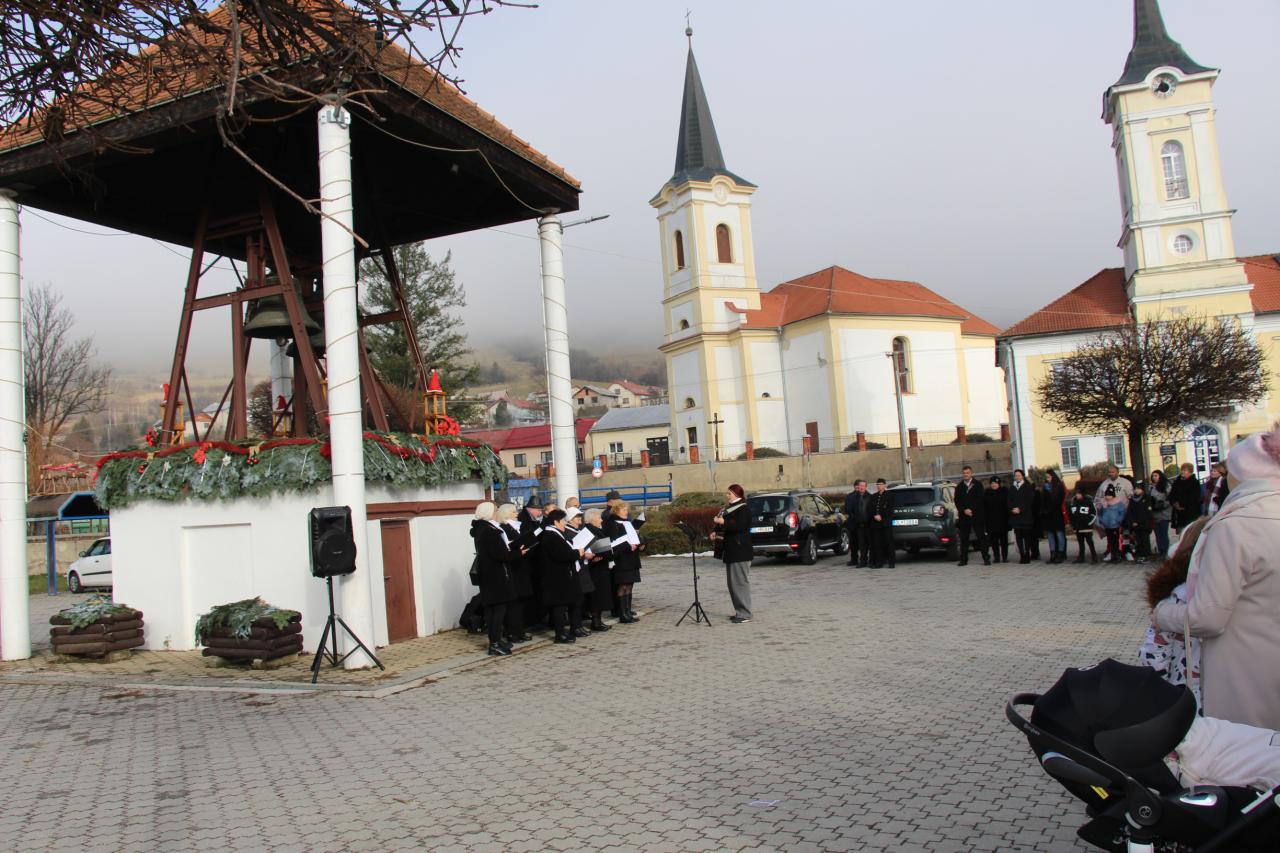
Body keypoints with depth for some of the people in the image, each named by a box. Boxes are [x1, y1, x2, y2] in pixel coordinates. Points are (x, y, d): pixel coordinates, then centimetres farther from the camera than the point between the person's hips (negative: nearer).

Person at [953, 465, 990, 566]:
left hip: (977, 515, -3)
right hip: (963, 516, 3)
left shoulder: (978, 485, 3)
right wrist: (964, 510, -10)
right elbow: (957, 501, 5)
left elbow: (979, 499, -6)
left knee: (981, 537, -2)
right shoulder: (959, 486, 12)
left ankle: (986, 558, 0)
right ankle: (963, 559, 6)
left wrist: (971, 510, -14)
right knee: (964, 539, 3)